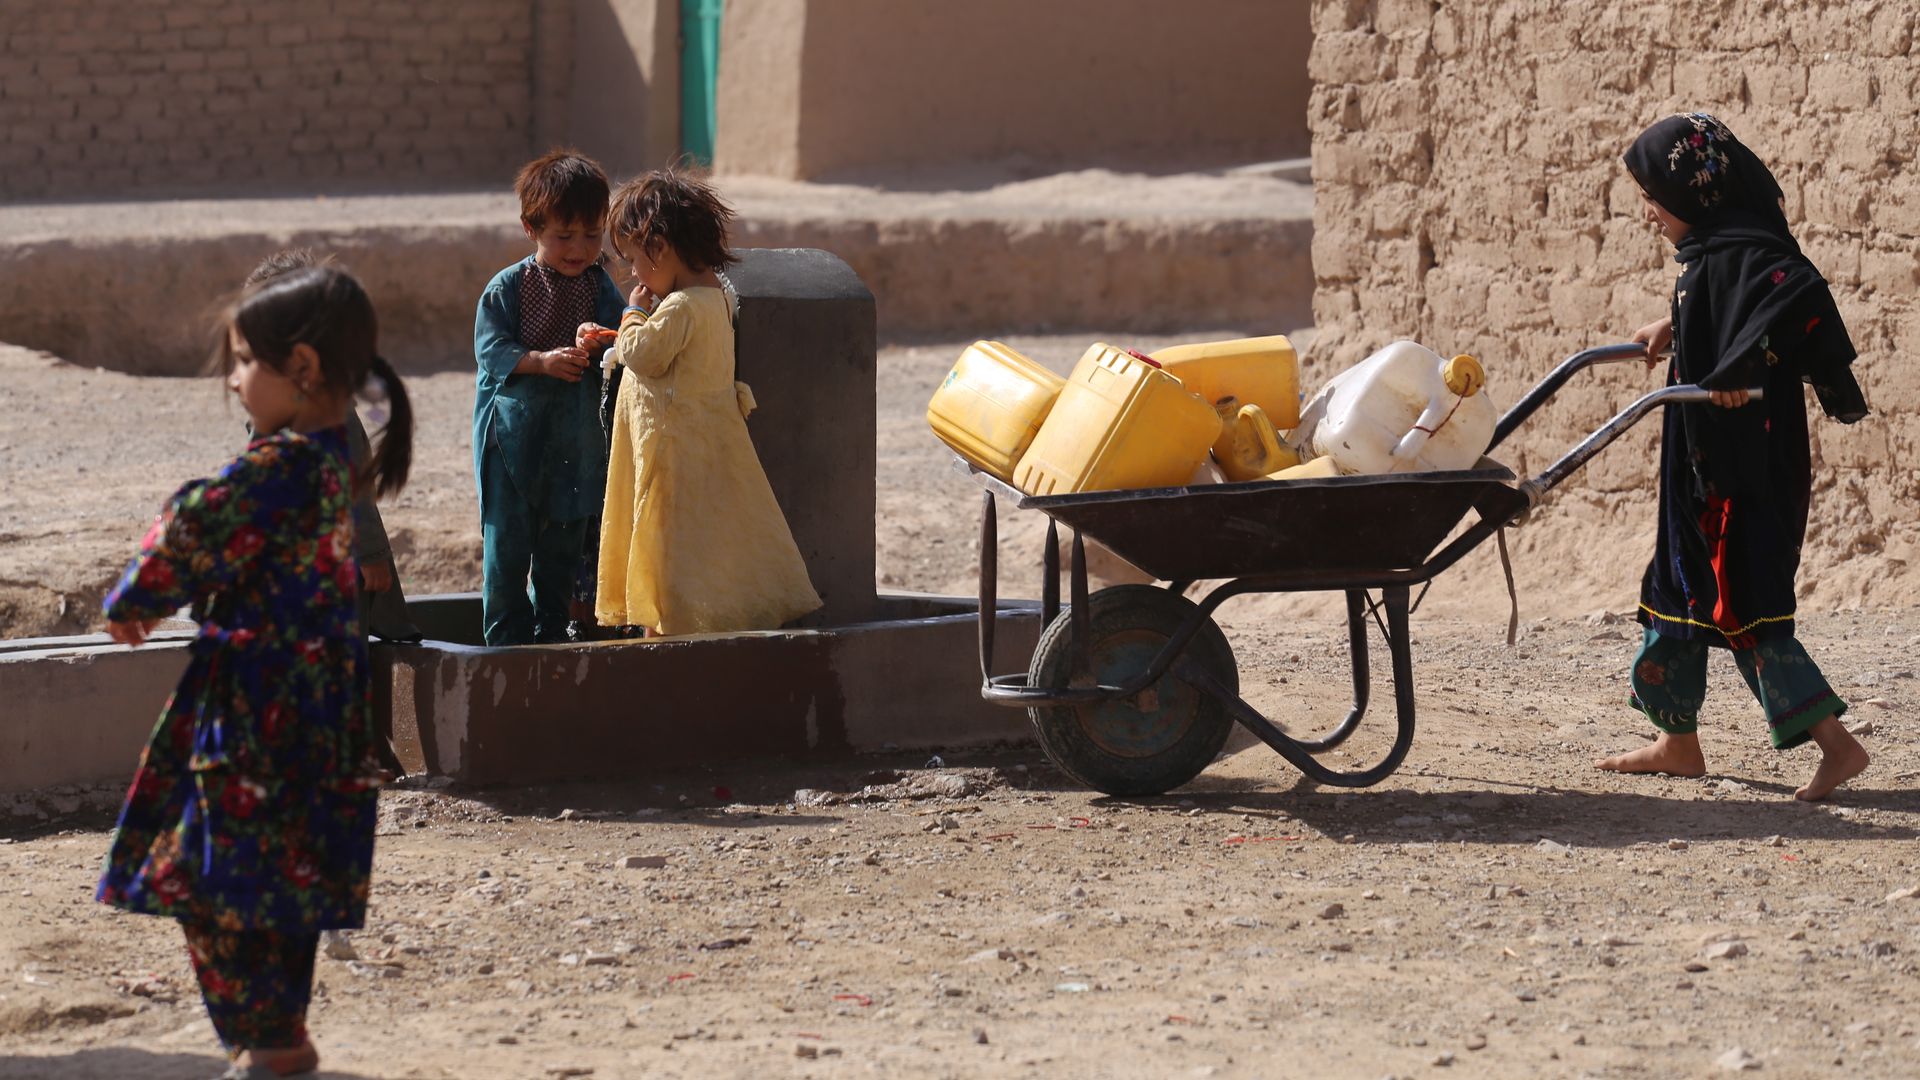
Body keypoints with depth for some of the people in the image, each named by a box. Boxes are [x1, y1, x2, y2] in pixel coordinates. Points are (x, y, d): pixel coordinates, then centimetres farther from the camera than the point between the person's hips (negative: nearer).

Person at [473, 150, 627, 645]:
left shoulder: (601, 288, 3)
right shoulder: (507, 288, -5)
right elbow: (491, 349, -9)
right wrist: (542, 361, -23)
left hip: (577, 437, 3)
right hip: (514, 432, -3)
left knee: (565, 544, 11)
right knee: (507, 539, -1)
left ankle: (552, 632, 23)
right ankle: (507, 637, 8)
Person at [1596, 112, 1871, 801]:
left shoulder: (1737, 255, -20)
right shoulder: (1709, 253, 10)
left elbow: (1801, 295, -38)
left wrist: (1739, 368, -35)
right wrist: (1676, 328, 24)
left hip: (1747, 472, -11)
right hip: (1708, 467, 11)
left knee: (1744, 603, -9)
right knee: (1682, 587, 17)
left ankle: (1835, 744, -9)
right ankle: (1678, 743, 27)